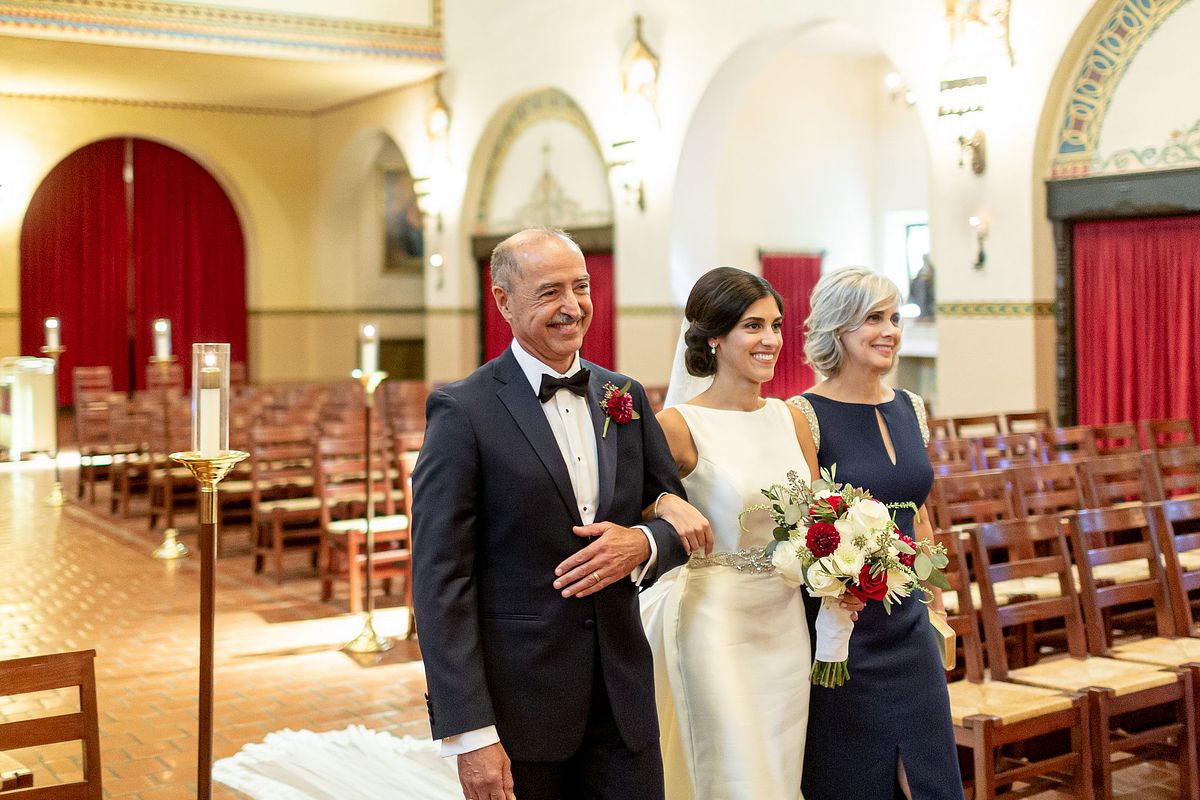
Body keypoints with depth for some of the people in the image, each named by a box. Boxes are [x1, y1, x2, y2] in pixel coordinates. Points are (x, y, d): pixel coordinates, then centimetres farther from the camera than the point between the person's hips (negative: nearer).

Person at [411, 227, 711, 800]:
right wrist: (468, 732, -16)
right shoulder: (463, 411, -9)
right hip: (518, 707, -4)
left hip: (623, 697, 5)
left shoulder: (625, 397, 8)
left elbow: (681, 520, 14)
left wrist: (642, 544, -10)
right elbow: (440, 580, -12)